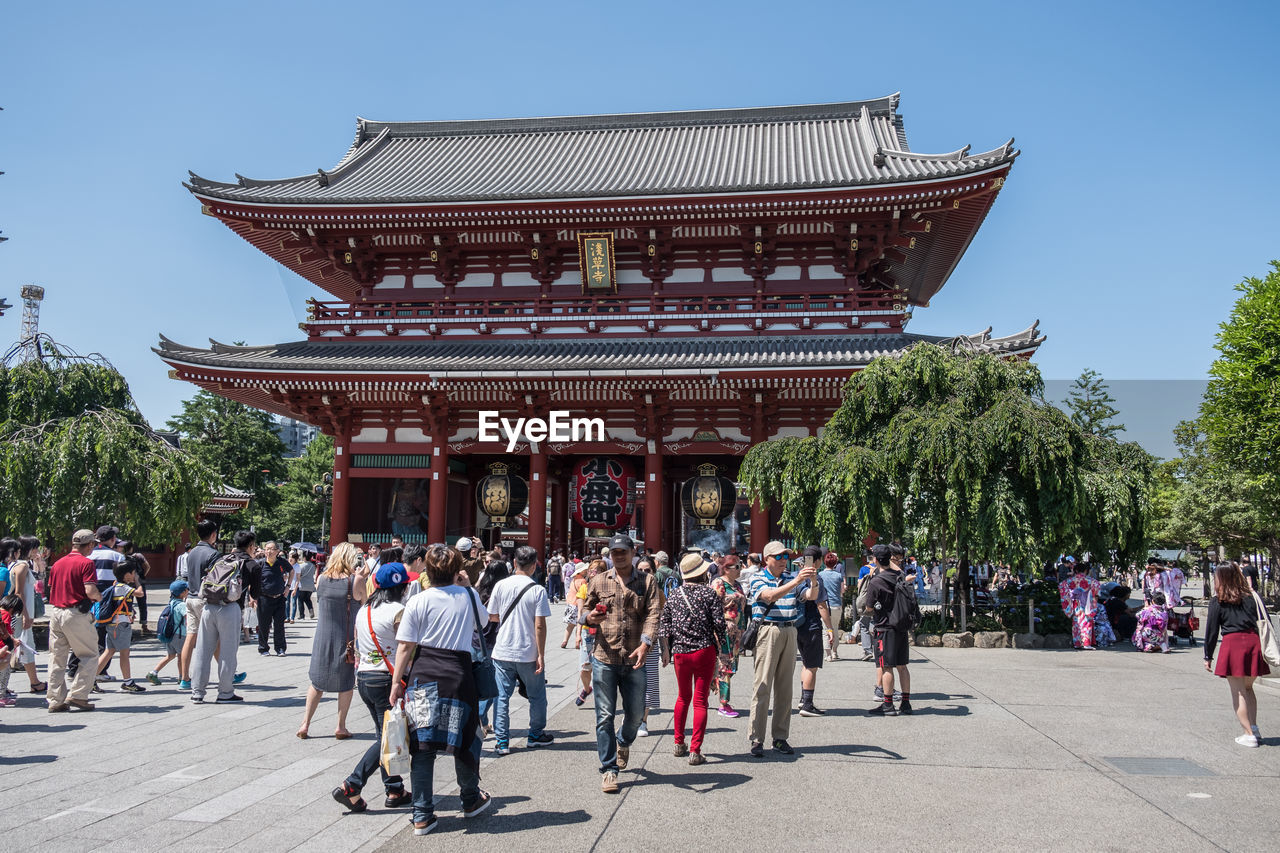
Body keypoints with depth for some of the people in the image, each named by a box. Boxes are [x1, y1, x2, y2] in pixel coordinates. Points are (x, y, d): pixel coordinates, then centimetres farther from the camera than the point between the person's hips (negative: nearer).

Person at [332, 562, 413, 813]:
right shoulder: (398, 611, -13)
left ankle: (395, 791, 18)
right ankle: (351, 787, -4)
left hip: (363, 679, 8)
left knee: (385, 735, 15)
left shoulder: (363, 611, 9)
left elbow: (357, 648, 16)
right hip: (387, 679, -8)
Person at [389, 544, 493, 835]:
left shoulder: (418, 601, -3)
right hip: (458, 673, 1)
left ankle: (422, 816, 9)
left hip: (423, 674, 0)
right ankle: (471, 800, 35)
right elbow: (483, 621, 24)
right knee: (464, 739, 16)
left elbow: (405, 647, -5)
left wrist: (397, 682, 2)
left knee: (422, 745, 5)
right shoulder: (469, 595, 2)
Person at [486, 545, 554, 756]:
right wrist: (541, 655, -7)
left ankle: (502, 741, 7)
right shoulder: (537, 590, -11)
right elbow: (540, 625, -13)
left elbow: (492, 617, 4)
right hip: (528, 653, -2)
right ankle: (535, 735, 27)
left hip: (502, 652, 2)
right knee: (537, 696, 16)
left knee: (501, 696, 8)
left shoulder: (501, 585, -3)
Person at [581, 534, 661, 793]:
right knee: (605, 716, -1)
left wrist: (645, 645, -23)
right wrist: (590, 617, -12)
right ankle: (609, 769, 9)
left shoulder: (647, 582, 4)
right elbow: (585, 609, 14)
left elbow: (653, 615, -7)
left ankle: (623, 742, 44)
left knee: (636, 712, 13)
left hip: (634, 661, 1)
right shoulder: (598, 582, 7)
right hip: (604, 658, -1)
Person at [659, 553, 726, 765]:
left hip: (680, 652, 4)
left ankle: (679, 744, 25)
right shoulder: (709, 593, -5)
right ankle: (695, 751, -3)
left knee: (683, 697, 20)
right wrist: (723, 648, 3)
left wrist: (666, 649, 11)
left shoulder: (675, 595, 6)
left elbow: (663, 622, 6)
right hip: (704, 650, -4)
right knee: (700, 700, 1)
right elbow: (719, 623, -7)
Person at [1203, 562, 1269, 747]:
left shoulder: (1217, 602, 2)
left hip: (1233, 642, -4)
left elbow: (1211, 630, 2)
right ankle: (1254, 728, 18)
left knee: (1238, 692, 2)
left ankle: (1249, 734, 2)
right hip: (1255, 642, 4)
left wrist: (1208, 657, 8)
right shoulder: (1253, 597, 10)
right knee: (1248, 687, 21)